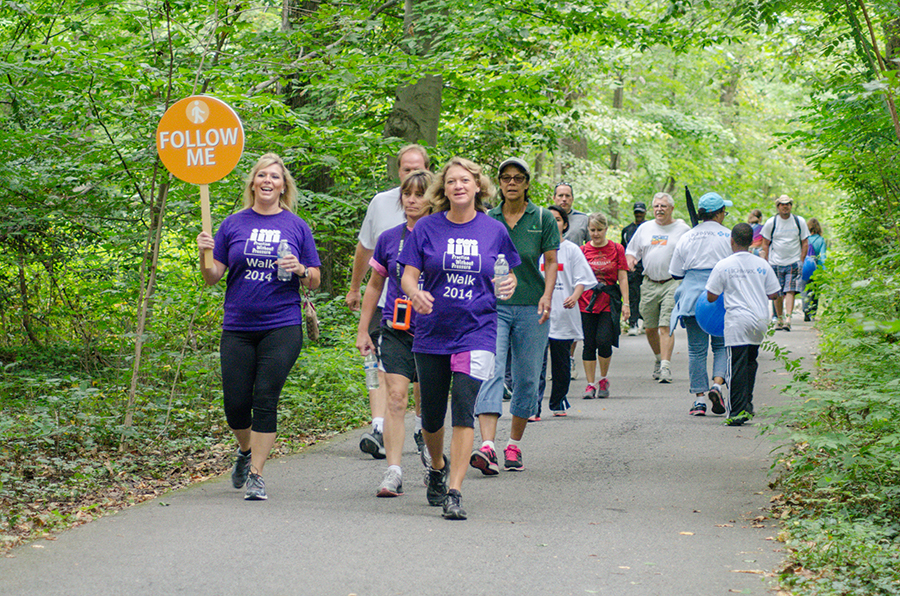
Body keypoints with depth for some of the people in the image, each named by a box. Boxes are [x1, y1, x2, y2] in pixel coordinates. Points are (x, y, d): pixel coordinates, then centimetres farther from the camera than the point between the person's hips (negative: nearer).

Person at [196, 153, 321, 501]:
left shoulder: (296, 227, 5)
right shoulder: (234, 224, 6)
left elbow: (315, 281, 8)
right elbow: (212, 278, 6)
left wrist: (300, 270, -13)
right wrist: (205, 256, -13)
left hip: (282, 327, -1)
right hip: (237, 328, 1)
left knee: (265, 400, -7)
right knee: (235, 403, 1)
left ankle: (256, 474, 2)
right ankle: (246, 451, 31)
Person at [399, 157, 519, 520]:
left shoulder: (493, 230, 3)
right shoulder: (427, 227, 0)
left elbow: (507, 273, 14)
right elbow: (408, 276, -2)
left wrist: (509, 284, -9)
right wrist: (415, 293, -23)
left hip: (476, 332, -1)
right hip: (432, 332, 1)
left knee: (464, 411, -15)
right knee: (432, 415, 11)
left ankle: (454, 491, -13)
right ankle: (438, 467, 41)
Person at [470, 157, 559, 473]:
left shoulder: (543, 218, 4)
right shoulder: (487, 219, 7)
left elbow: (550, 261, 2)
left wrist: (547, 294, -12)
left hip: (531, 307, 0)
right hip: (493, 305, 0)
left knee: (527, 378, 5)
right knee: (490, 371, -15)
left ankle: (514, 446, 19)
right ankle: (487, 447, -26)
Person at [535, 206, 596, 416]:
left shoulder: (572, 250, 6)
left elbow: (582, 279, 2)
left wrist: (574, 297, -16)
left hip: (564, 313, 0)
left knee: (561, 363, 8)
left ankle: (558, 403, 24)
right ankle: (533, 408, -15)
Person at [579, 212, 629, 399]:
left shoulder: (617, 249, 4)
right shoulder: (583, 250, 6)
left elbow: (623, 278, 4)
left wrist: (626, 303, 0)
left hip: (609, 301, -1)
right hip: (587, 301, 2)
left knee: (603, 341, -12)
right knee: (589, 344, 0)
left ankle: (604, 380, 10)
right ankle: (590, 384, 7)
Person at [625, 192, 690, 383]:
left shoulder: (682, 230, 3)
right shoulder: (644, 228, 13)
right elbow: (631, 251, 19)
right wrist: (630, 260, -4)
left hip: (673, 283, -4)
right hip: (649, 283, 4)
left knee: (665, 326, -14)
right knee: (649, 328, 9)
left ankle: (666, 366, -15)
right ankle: (659, 358, 32)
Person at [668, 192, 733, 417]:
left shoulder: (686, 238, 6)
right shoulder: (729, 237, -3)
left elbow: (676, 273, 10)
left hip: (692, 296, 2)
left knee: (696, 349, 5)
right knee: (722, 345, 11)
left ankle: (699, 398, 3)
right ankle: (717, 384, -12)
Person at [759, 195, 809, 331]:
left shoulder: (799, 221, 4)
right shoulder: (771, 223, 2)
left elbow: (805, 243, 10)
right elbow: (765, 244, 8)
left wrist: (801, 261, 2)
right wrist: (766, 263, 2)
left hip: (794, 262, 0)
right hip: (776, 262, 1)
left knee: (790, 291, -14)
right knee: (777, 294, 2)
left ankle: (788, 318, -20)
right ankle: (779, 319, 17)